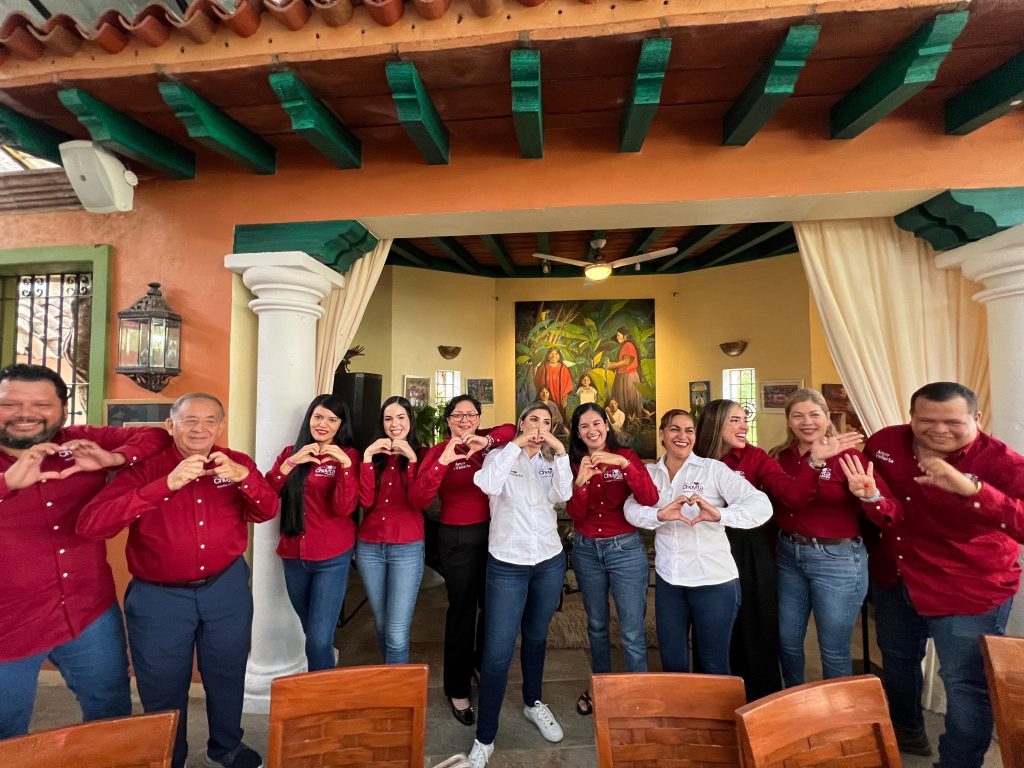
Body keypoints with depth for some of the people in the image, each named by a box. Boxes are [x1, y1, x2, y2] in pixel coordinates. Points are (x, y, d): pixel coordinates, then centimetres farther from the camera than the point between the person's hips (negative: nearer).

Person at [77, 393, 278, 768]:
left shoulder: (237, 464, -6)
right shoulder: (145, 467, -14)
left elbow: (267, 512, -14)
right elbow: (90, 525, -25)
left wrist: (243, 478, -34)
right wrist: (166, 485, -37)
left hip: (227, 588, 2)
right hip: (159, 597, -2)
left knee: (227, 676, 21)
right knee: (163, 687, 18)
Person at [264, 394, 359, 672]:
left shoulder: (348, 455, -5)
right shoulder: (290, 452, 5)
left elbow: (344, 508, -17)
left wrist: (345, 464, -28)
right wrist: (290, 462, -21)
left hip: (332, 558, -4)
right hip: (293, 556, 4)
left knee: (319, 640, -8)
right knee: (312, 634, 22)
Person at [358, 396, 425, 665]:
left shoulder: (421, 456, -1)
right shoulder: (374, 455, 5)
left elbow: (421, 502, -16)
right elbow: (365, 501, -9)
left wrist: (412, 459, -22)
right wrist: (367, 457, -17)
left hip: (407, 549, -3)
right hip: (369, 547, 3)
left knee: (397, 634, -6)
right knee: (381, 625, 19)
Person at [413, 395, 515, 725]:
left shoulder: (486, 441, 0)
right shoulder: (438, 451, -11)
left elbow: (511, 430, -17)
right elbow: (419, 496, -23)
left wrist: (488, 440, -34)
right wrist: (444, 461, -36)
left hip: (491, 531, 5)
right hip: (457, 538, -4)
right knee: (462, 610, 8)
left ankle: (482, 665, 48)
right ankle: (457, 689, 29)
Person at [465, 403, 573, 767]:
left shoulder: (549, 462, 6)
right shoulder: (501, 455, -3)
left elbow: (563, 495, -12)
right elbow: (487, 485, -24)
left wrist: (560, 451, -20)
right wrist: (516, 445, -24)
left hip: (549, 561, 4)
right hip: (507, 564, -3)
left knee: (535, 637, 22)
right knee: (497, 653, -2)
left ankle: (533, 702, 46)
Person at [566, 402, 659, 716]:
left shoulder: (626, 456, -6)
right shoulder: (574, 464, -1)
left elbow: (650, 500, -20)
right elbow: (575, 515, -10)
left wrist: (624, 464, -32)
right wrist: (581, 481, -27)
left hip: (626, 549, -3)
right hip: (586, 550, 3)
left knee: (633, 631, 1)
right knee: (596, 624, 20)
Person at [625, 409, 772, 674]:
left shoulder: (713, 468, -9)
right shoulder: (650, 473, 2)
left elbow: (762, 506, -18)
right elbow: (631, 510, -11)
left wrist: (719, 515, -36)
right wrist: (660, 515, -32)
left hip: (714, 581, -3)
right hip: (668, 580, 3)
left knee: (715, 665, 15)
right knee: (671, 661, 19)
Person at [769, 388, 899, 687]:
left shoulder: (848, 457, -13)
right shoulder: (779, 456, 0)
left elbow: (890, 515, -19)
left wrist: (869, 495, -37)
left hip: (837, 560, -5)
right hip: (788, 555, 5)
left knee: (833, 650, 11)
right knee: (787, 641, 19)